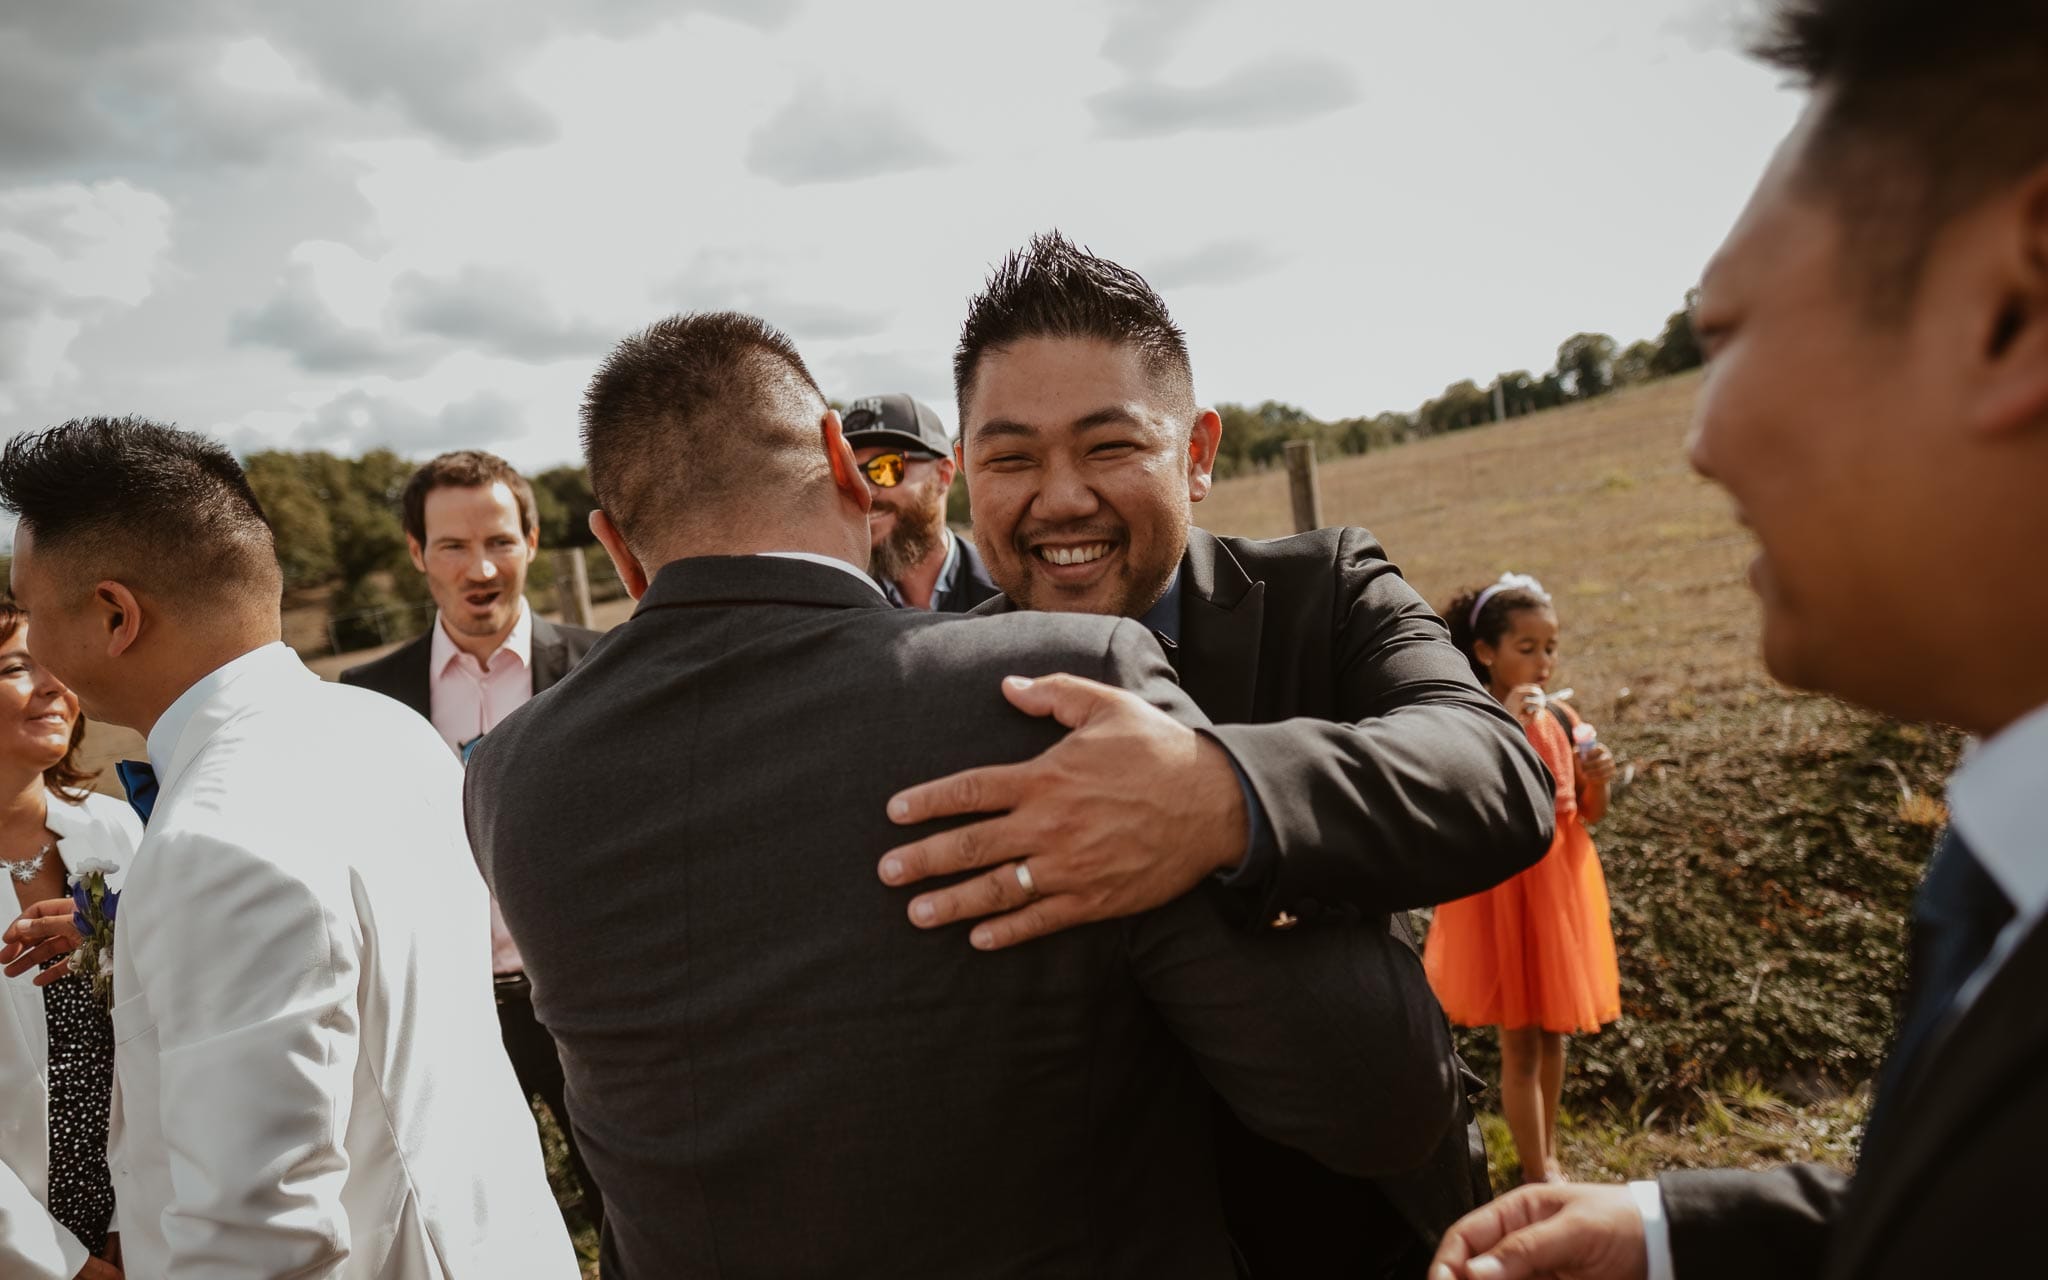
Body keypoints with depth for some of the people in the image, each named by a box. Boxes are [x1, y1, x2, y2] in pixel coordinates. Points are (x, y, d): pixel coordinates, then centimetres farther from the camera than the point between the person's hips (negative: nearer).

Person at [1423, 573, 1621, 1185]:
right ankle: (1538, 1175, 17)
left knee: (1553, 1031, 18)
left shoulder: (1562, 718, 0)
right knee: (1520, 1041, 4)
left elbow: (1590, 814, 10)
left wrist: (1596, 779, -12)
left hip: (1560, 882, 6)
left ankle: (1547, 1154, 35)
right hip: (1503, 887, -5)